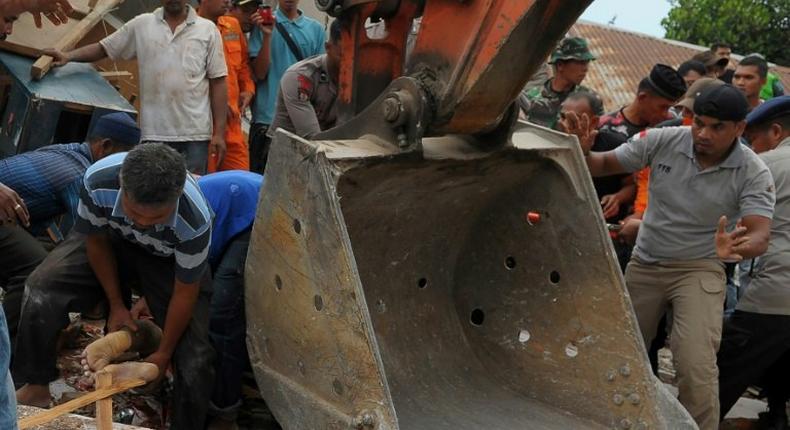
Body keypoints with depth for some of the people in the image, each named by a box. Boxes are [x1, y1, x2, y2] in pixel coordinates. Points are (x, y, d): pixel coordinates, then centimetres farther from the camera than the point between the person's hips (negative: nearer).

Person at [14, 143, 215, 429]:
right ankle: (35, 387, 3)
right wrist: (116, 304, -5)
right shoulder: (98, 180, -38)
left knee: (194, 353, -14)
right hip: (113, 239, 2)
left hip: (171, 258, -2)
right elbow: (96, 241, -14)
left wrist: (164, 353, -10)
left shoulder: (195, 221, -42)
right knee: (41, 289, -18)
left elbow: (185, 293, -24)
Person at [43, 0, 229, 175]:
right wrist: (68, 56, -6)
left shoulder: (208, 30, 3)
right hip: (154, 132, 1)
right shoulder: (141, 25, 7)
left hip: (195, 133, -1)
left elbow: (218, 82, 2)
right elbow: (103, 48, 12)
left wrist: (219, 132, -3)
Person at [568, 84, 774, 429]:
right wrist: (582, 153, -26)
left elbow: (760, 236, -25)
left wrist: (738, 247, -49)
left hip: (699, 270, -3)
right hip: (645, 263, 3)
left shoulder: (753, 173, -15)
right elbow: (606, 164, -3)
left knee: (696, 366, -21)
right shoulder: (662, 141, -12)